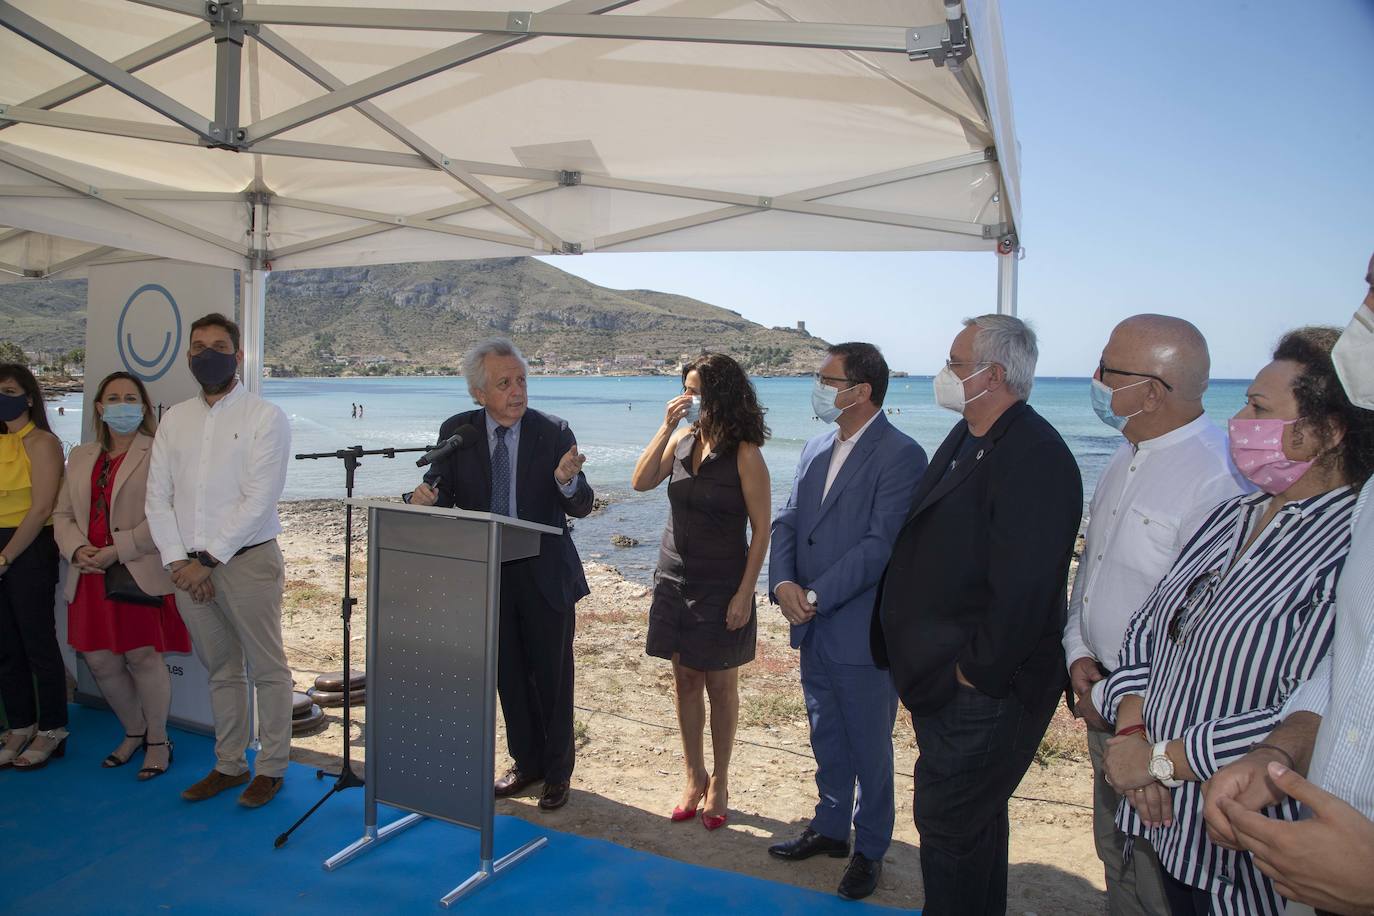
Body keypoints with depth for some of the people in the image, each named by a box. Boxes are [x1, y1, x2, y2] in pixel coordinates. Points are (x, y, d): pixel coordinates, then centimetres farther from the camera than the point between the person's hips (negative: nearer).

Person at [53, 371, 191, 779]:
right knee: (100, 662, 9)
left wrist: (116, 551, -17)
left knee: (142, 657, -5)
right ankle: (134, 732, 31)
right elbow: (63, 514, 15)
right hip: (92, 575, 6)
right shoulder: (81, 456, 17)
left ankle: (158, 740, 15)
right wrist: (78, 549, -4)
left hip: (141, 572, -6)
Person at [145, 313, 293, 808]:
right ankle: (229, 765, 27)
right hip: (187, 567, 5)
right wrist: (178, 561, -4)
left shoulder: (264, 416, -5)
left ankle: (271, 768, 15)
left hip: (247, 560, -5)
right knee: (221, 670, 15)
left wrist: (208, 559, -14)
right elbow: (157, 496, 7)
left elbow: (259, 500, -12)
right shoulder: (175, 418, 11)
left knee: (267, 669, 2)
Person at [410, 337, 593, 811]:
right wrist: (427, 496, -24)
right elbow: (444, 495, 0)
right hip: (488, 573, 3)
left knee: (553, 677, 9)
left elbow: (581, 507, -13)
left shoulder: (553, 432, -10)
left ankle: (557, 771, 28)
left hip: (545, 575, -2)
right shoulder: (456, 432, -4)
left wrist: (567, 481, -35)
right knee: (509, 675, 16)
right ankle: (526, 762, 36)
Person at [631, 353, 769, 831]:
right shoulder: (681, 439, 3)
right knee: (685, 682, 13)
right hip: (675, 579, 5)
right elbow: (641, 482, -7)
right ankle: (694, 777, 27)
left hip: (721, 586, -5)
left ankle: (719, 782, 24)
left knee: (721, 686, 8)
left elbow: (761, 528, -12)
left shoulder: (744, 454, -13)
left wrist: (745, 593, -16)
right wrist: (666, 426, -13)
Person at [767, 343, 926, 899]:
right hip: (813, 628, 7)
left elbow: (881, 544, -21)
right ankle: (831, 827, 41)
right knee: (826, 738, 22)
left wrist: (816, 596, -20)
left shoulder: (900, 455, -16)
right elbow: (788, 521, 7)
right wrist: (783, 583, -10)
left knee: (869, 746, 10)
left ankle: (870, 849, 29)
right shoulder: (816, 449, 9)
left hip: (864, 633, -7)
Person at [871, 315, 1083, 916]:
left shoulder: (1034, 456, -22)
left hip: (983, 688, -10)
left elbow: (1023, 587, -27)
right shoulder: (967, 438, 9)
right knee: (975, 819, 24)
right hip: (943, 682, 10)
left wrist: (976, 672, -18)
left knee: (948, 825, 3)